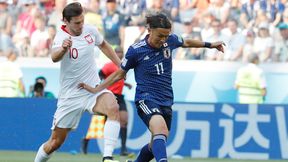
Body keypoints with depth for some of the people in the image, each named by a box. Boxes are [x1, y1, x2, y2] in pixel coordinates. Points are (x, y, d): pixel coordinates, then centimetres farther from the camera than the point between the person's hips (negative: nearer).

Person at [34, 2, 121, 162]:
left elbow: (103, 45, 21)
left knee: (113, 108, -30)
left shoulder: (90, 30, -4)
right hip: (71, 95, -3)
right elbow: (54, 57, -43)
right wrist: (62, 49, -65)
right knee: (55, 142, 4)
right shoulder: (62, 37, -19)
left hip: (94, 89, 3)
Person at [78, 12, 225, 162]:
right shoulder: (135, 50, -10)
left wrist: (209, 45, 31)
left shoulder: (170, 40, 1)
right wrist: (96, 89, 1)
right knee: (161, 131, -34)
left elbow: (186, 43, 26)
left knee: (156, 145, 13)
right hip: (146, 99, -6)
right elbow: (120, 74, 4)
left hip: (166, 101, 6)